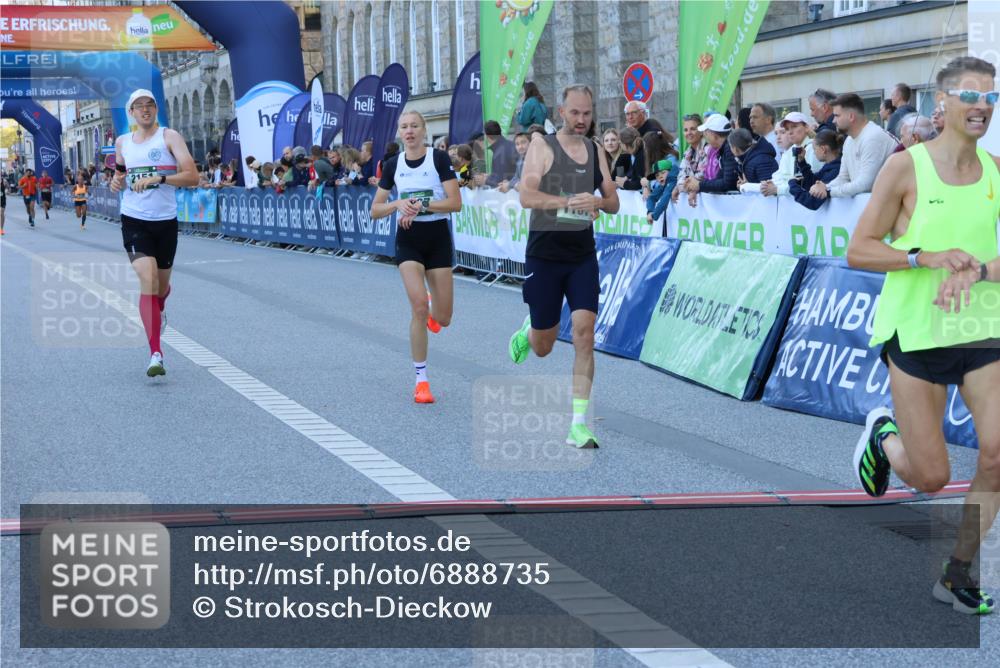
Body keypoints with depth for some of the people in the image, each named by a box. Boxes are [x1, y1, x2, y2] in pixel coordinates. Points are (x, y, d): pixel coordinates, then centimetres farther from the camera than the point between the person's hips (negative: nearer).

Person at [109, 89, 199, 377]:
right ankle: (155, 354, -21)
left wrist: (158, 178, -26)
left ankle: (159, 309, 56)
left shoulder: (169, 137, -5)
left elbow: (192, 177, -14)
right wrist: (116, 182, 1)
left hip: (166, 222, -1)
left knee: (162, 285, 14)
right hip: (134, 221, 1)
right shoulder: (122, 142, 8)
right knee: (148, 280, -18)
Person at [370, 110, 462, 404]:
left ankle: (432, 309, 44)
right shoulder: (393, 165, 3)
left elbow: (455, 203, -13)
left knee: (442, 318, 2)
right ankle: (421, 379, -7)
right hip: (408, 239, 1)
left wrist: (421, 205, -22)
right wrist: (398, 204, -14)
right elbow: (375, 210, 5)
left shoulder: (439, 158, -7)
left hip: (438, 238, -1)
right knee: (419, 306, -17)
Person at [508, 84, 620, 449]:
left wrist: (597, 202, -11)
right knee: (543, 345, 7)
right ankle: (526, 333, 47)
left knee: (584, 332, -13)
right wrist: (570, 201, -30)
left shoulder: (596, 151, 9)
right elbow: (527, 196, -17)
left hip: (583, 256, 3)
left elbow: (613, 202, 13)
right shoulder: (542, 145, -6)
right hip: (544, 255, -3)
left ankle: (579, 425, -11)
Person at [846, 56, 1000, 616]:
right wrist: (928, 257, -21)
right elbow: (859, 251, -8)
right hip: (917, 332, -3)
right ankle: (883, 434, 36)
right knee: (931, 477, 1)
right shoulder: (906, 167, -7)